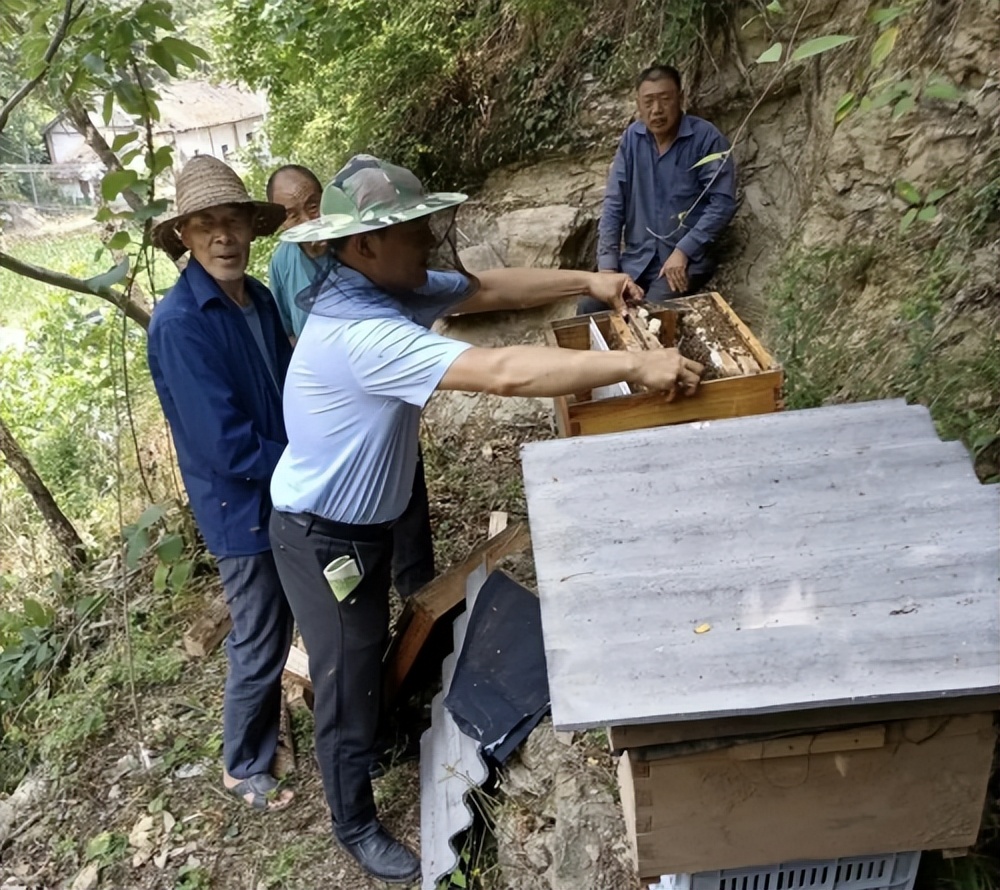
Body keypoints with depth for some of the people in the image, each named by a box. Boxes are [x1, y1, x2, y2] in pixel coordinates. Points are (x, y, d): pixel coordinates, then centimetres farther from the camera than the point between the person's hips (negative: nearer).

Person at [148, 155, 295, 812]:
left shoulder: (258, 297, 0)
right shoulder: (178, 324, -23)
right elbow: (229, 448, -26)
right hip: (245, 509, -7)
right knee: (261, 646, 10)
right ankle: (245, 768, 34)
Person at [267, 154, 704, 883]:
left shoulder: (392, 290, -6)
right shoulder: (358, 331, -37)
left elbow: (488, 288, 3)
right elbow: (502, 373, -42)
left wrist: (587, 282, -6)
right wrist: (634, 365, -39)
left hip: (366, 519, 9)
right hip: (322, 535, -9)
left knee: (371, 648, 29)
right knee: (346, 683, 10)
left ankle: (378, 737, 56)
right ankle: (356, 826, 34)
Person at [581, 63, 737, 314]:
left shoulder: (707, 138, -10)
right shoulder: (632, 137, 4)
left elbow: (723, 202, -13)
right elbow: (614, 202, 3)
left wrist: (683, 251, -21)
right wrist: (607, 263, -6)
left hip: (686, 260, -4)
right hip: (637, 258, 4)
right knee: (588, 309, -13)